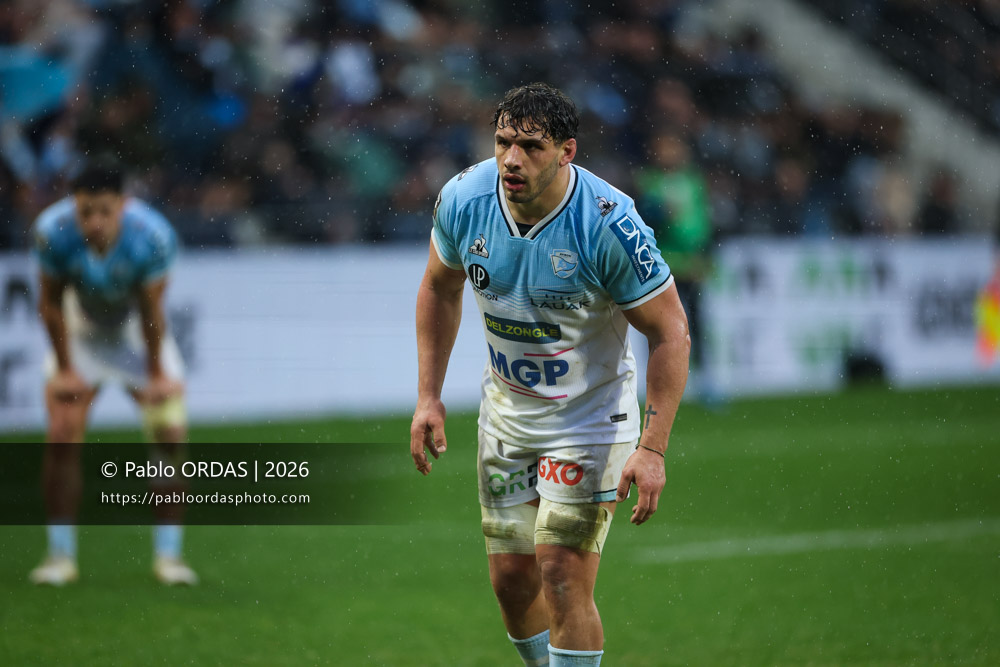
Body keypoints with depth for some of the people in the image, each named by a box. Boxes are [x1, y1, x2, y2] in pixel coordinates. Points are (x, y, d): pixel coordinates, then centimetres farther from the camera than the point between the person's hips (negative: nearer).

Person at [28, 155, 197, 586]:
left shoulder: (153, 236, -32)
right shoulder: (53, 232, -29)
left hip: (139, 336, 0)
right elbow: (51, 304, -14)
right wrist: (65, 369, -10)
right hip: (81, 335, 0)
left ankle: (168, 555, 0)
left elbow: (151, 311, -19)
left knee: (170, 436, -9)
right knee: (61, 438, -12)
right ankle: (60, 556, -2)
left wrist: (156, 374, -11)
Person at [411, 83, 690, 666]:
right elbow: (441, 289, 8)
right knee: (511, 577, 7)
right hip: (506, 411, 5)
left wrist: (652, 448, -22)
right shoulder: (463, 199, -13)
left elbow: (671, 332, -17)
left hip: (591, 415, -5)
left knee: (563, 578, -14)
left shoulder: (608, 224, -26)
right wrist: (429, 395, 4)